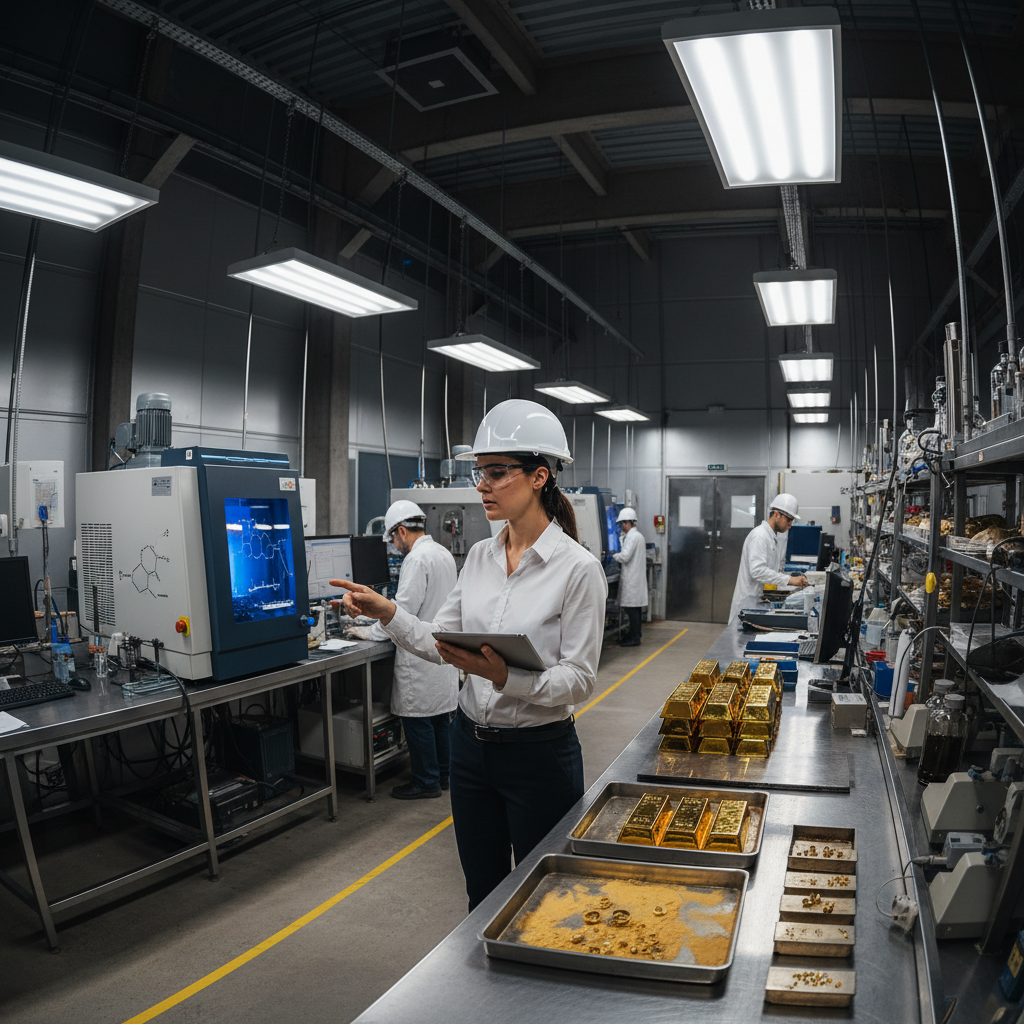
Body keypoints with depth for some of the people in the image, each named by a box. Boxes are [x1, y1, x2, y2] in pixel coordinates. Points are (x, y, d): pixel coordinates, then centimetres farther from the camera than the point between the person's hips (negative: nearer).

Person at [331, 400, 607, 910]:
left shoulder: (578, 567, -16)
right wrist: (388, 613, -11)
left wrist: (506, 678, -32)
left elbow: (579, 679, -17)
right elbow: (441, 641, 5)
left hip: (539, 752, -5)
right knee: (483, 894, 23)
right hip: (471, 746, 6)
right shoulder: (480, 556, 2)